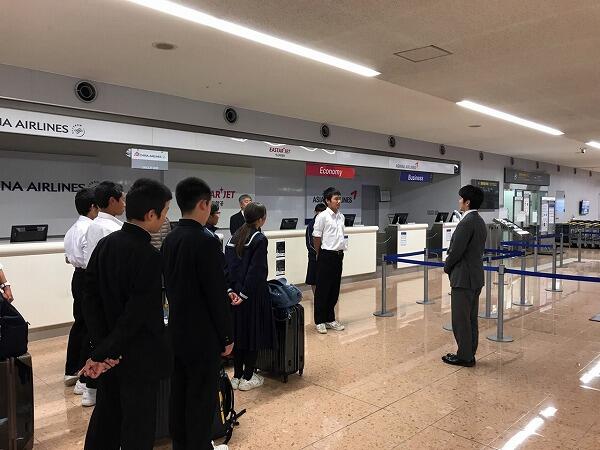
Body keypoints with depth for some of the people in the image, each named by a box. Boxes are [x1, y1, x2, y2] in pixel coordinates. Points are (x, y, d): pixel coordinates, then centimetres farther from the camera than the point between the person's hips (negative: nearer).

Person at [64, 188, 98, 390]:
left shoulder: (73, 229, 11)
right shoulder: (90, 229, -20)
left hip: (78, 277, 10)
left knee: (80, 323, 19)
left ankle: (71, 372, 32)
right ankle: (86, 379, 5)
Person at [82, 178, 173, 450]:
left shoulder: (104, 244, -1)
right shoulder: (149, 256, -23)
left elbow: (91, 299, -2)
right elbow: (138, 314, -24)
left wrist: (102, 345, -6)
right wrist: (103, 353, -14)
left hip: (109, 351, 7)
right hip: (139, 356, -7)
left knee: (106, 414, 23)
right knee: (138, 426, 9)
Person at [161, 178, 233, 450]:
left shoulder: (170, 239, 3)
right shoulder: (206, 242, -22)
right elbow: (216, 295, -20)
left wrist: (223, 295, 14)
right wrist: (227, 336, -8)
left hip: (177, 329, 8)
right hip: (202, 334, -8)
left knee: (179, 392, 19)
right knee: (202, 396, 8)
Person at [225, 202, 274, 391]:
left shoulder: (235, 237, 8)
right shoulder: (259, 239, -13)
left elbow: (227, 264, 4)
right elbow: (256, 271, -19)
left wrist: (230, 289, 2)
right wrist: (245, 294, -16)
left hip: (236, 291, 7)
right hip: (253, 293, -7)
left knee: (239, 332, 14)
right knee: (254, 333, 6)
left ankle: (237, 376, 23)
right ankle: (247, 378, 13)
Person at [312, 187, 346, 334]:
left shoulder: (341, 216, 10)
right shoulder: (322, 217, -11)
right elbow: (316, 238, -8)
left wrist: (340, 251, 13)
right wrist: (321, 255, 1)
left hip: (338, 255, 7)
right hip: (326, 256, -7)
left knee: (335, 289, 13)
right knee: (322, 289, 2)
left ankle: (330, 319, 26)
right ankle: (319, 321, 12)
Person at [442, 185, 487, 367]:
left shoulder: (466, 222, -19)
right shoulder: (480, 222, 12)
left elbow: (457, 250, -20)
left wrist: (447, 266, -2)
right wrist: (451, 259, 12)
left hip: (463, 278, -10)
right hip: (476, 276, 10)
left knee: (461, 318, 0)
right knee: (471, 318, 15)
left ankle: (464, 356, 9)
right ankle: (469, 354, 24)